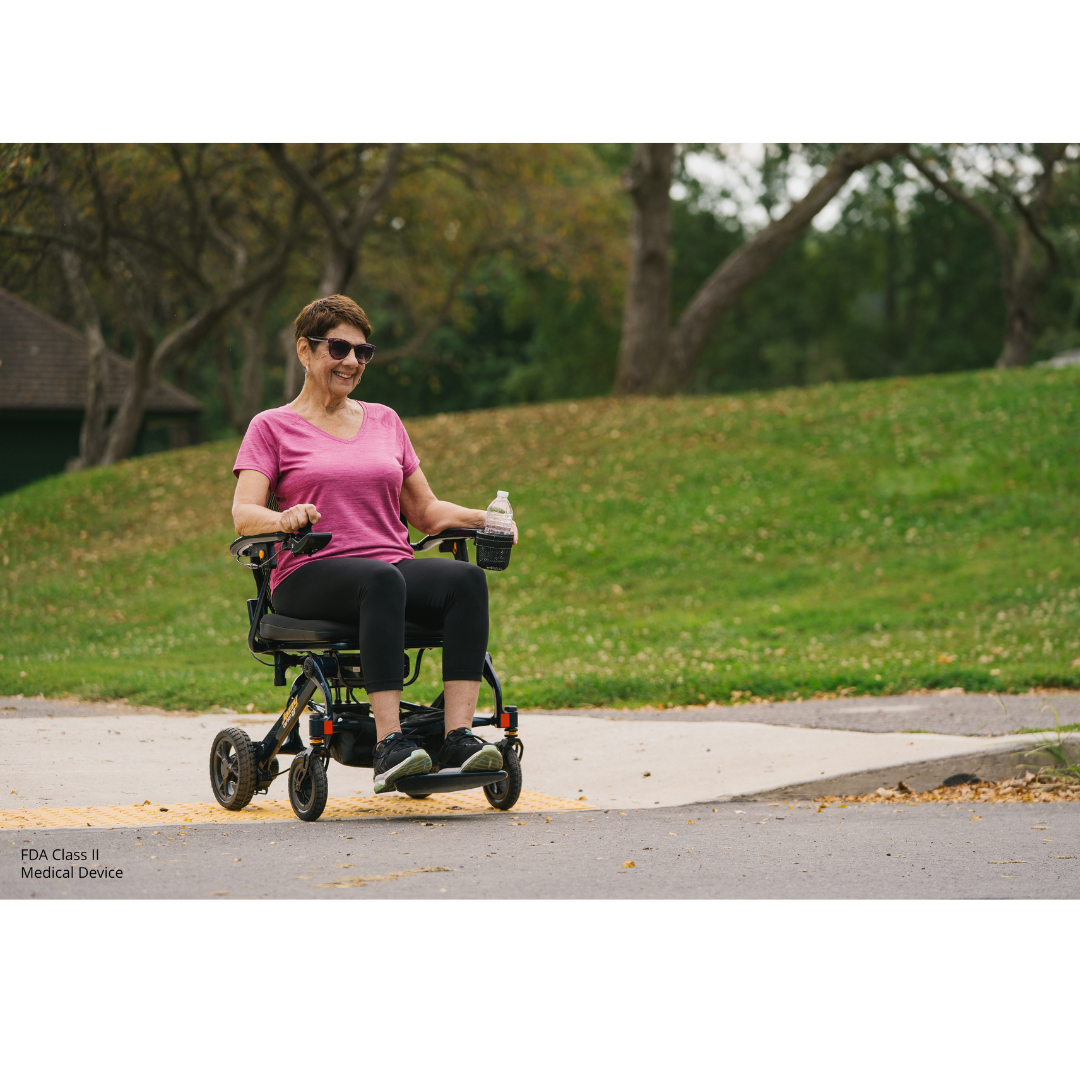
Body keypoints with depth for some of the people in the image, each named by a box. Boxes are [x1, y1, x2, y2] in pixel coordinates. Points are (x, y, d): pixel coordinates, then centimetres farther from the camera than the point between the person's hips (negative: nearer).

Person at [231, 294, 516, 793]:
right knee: (380, 579, -39)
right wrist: (283, 519, -26)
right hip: (310, 576, -4)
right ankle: (389, 744, -47)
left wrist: (483, 519, 4)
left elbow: (425, 510, 24)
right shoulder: (273, 427, 11)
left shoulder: (384, 421, 24)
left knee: (466, 579, -29)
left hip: (393, 562, 4)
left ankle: (459, 738, -40)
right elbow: (243, 513, -3)